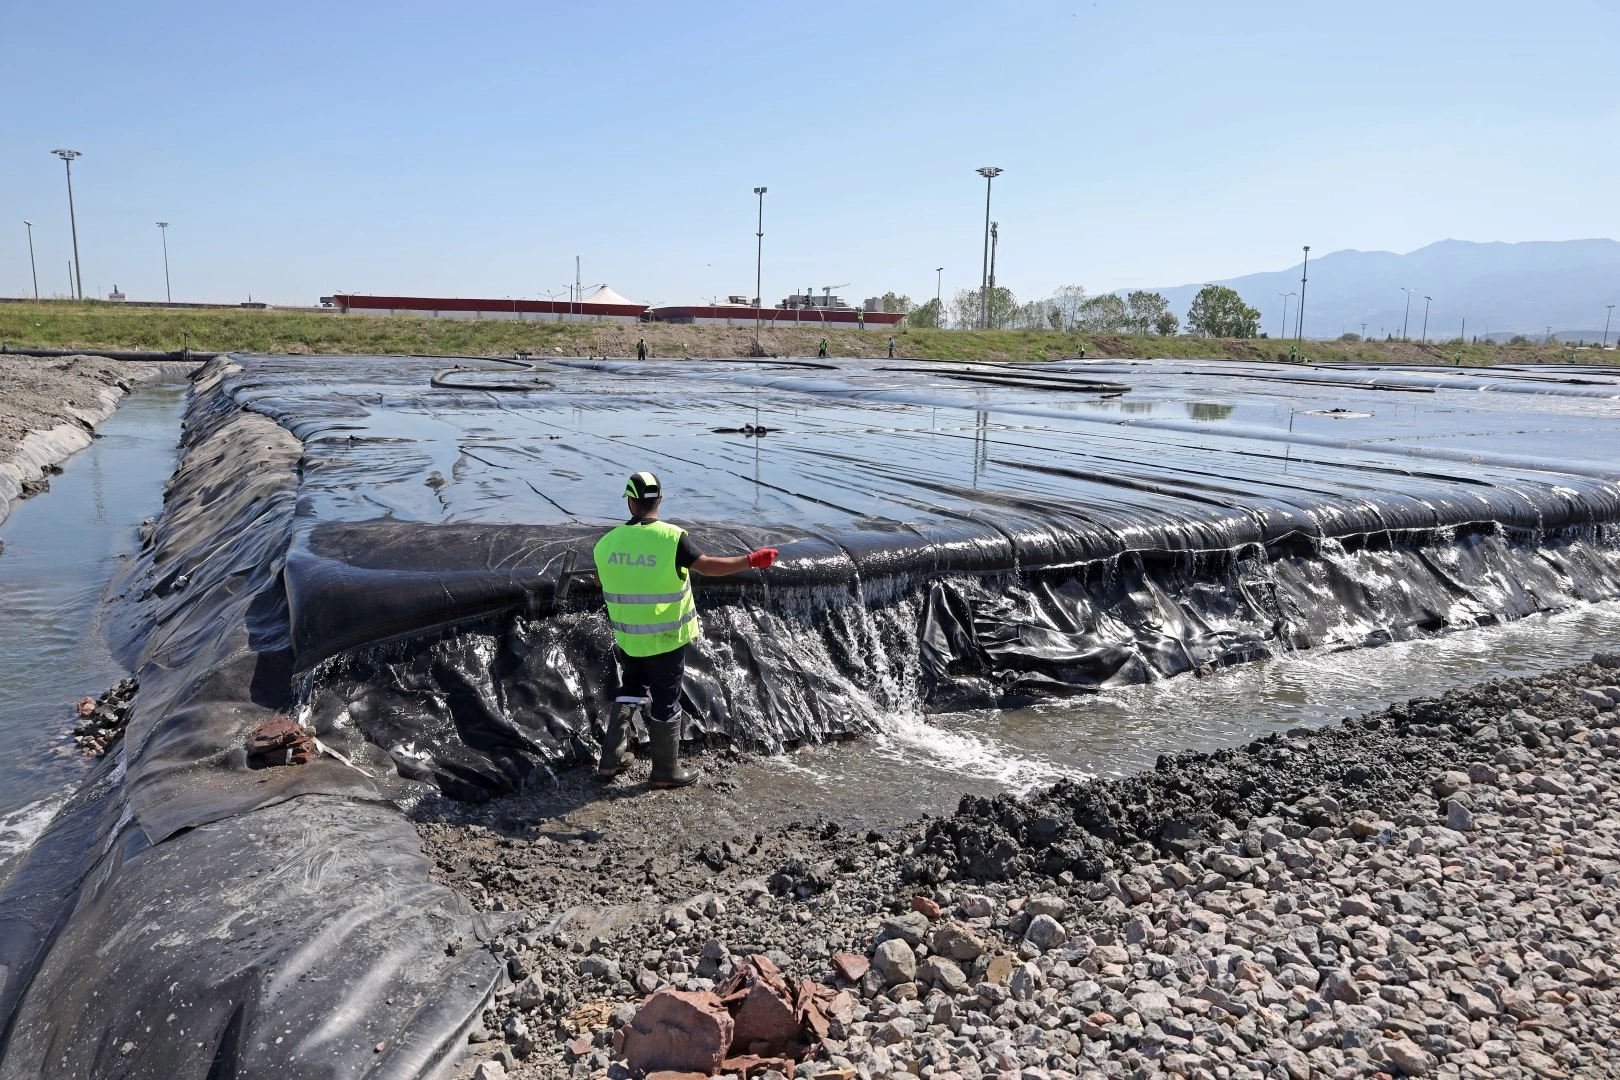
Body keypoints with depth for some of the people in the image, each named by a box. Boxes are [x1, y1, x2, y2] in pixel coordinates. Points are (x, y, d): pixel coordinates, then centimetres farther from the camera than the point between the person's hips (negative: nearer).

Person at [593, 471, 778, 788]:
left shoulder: (607, 542, -4)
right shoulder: (671, 537, -19)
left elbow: (600, 581, 12)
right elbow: (708, 566, -20)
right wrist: (752, 559, -12)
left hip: (627, 637, 4)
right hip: (665, 638, -4)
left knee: (631, 691, 23)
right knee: (665, 702, 8)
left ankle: (610, 759, 25)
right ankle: (665, 771, 19)